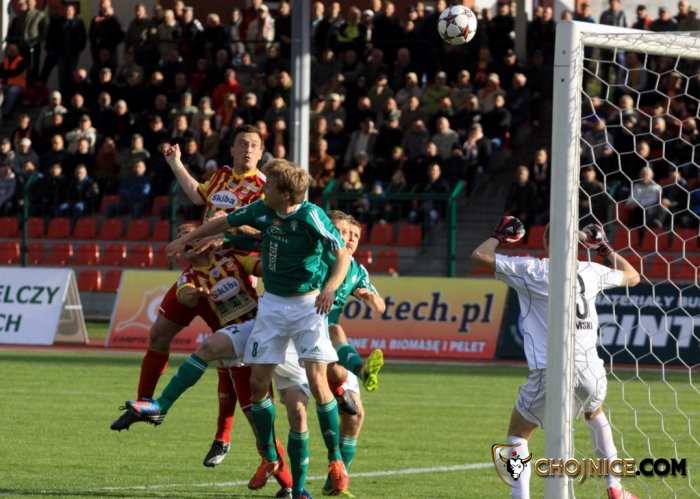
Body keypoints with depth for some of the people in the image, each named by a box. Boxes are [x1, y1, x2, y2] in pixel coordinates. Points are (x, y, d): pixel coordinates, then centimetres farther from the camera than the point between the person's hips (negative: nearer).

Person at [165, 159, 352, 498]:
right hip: (272, 303, 6)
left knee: (317, 381, -15)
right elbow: (226, 222, 16)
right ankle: (270, 458, 17)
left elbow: (343, 254, -18)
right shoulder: (262, 210, -2)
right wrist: (187, 239, 24)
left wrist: (330, 288, -34)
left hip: (308, 304, -6)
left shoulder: (311, 216, -19)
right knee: (258, 383, 2)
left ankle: (335, 460, -4)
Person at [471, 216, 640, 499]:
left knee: (517, 435, 11)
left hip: (550, 372, -4)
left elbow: (480, 256, 3)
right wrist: (605, 249, 38)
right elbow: (632, 277, 30)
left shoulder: (531, 270, 0)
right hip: (590, 370, 4)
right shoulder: (592, 272, 11)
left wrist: (499, 236, 21)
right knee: (595, 413, 35)